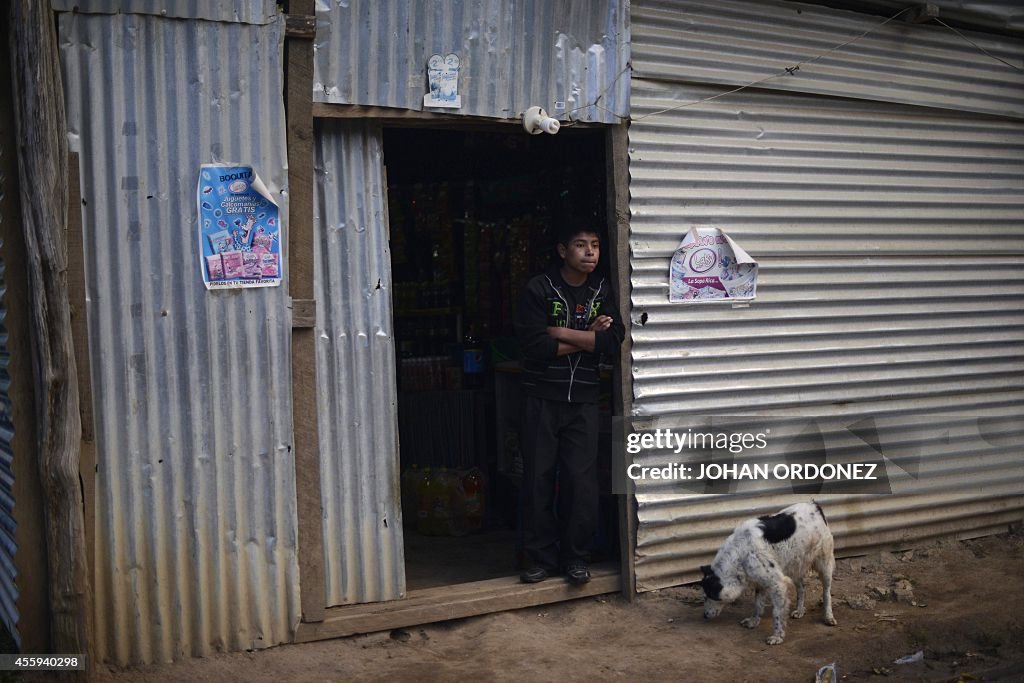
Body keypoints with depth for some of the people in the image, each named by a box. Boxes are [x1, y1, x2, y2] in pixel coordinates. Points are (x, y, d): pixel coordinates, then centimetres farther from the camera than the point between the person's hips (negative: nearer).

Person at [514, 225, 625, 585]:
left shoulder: (602, 291, 6)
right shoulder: (539, 289, -6)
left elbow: (613, 342, -7)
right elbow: (534, 345, -17)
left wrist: (563, 332, -13)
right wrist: (588, 337, -10)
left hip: (583, 399, 2)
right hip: (542, 397, -2)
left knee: (581, 479, 0)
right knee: (539, 478, 1)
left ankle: (576, 557, 13)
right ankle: (542, 557, 13)